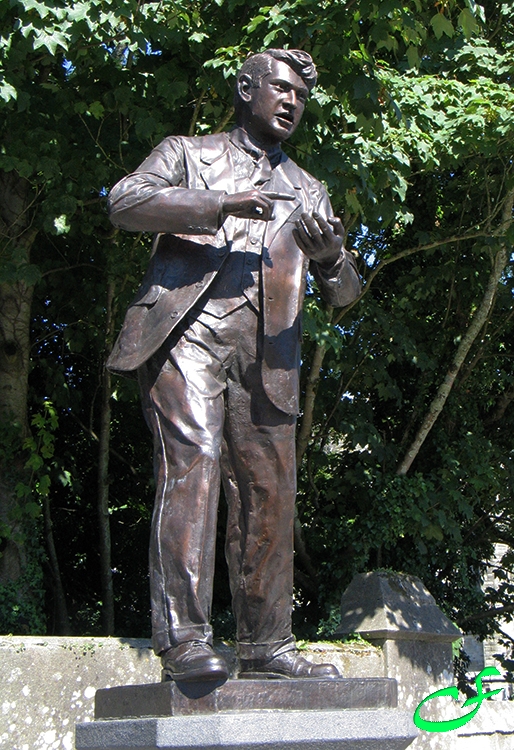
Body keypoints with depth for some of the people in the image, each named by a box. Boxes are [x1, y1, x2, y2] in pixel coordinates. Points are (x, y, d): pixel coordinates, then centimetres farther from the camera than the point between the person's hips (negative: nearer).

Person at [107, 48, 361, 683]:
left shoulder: (307, 191, 31)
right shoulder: (186, 153, 20)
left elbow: (343, 294, 23)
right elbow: (125, 201, 0)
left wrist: (332, 256, -3)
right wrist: (221, 205, -10)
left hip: (265, 353, 5)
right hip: (187, 330, -4)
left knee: (270, 490, -1)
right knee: (192, 464, -20)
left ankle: (266, 647, 5)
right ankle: (183, 640, -24)